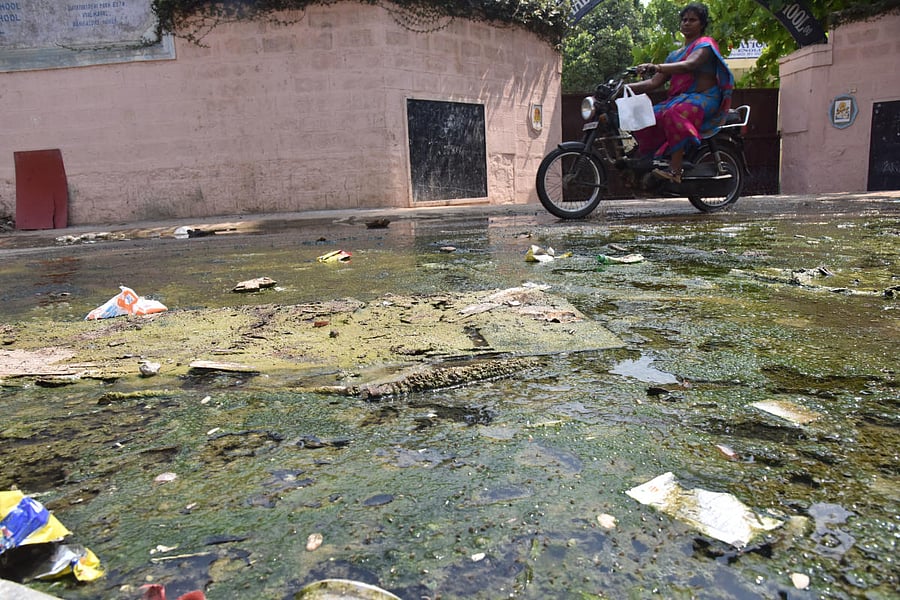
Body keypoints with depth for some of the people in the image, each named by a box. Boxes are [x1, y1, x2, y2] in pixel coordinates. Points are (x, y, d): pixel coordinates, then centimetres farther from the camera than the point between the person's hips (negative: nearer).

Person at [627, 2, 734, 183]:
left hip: (704, 99, -8)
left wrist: (657, 67, -37)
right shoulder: (675, 55, 26)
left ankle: (675, 170, -46)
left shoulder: (705, 44, 3)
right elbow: (655, 82, 16)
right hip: (678, 99, 8)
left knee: (675, 114, -39)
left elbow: (689, 65, -21)